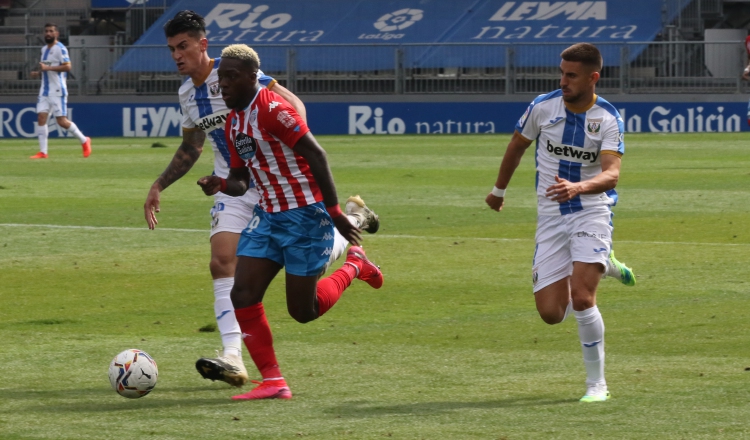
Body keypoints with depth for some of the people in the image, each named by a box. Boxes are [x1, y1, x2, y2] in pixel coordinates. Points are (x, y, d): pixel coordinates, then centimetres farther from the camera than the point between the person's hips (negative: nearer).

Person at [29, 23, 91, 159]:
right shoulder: (44, 49, 16)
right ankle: (43, 152, -2)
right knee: (41, 117, -4)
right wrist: (38, 73, 9)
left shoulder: (60, 48, -10)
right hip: (45, 90, 8)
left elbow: (67, 66, -20)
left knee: (62, 121, -7)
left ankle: (84, 140, 13)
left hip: (57, 91, -8)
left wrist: (48, 67, -22)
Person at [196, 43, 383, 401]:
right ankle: (273, 382, -3)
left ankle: (354, 267, 25)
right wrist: (221, 185, -8)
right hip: (268, 216, 8)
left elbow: (316, 154, -20)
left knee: (303, 311, -2)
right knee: (243, 295, -7)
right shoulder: (234, 121, 10)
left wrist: (334, 211, -22)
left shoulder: (272, 110, -18)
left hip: (305, 215, -8)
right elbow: (241, 179, 16)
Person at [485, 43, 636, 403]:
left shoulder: (608, 118, -10)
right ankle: (604, 266, 30)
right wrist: (499, 190, 25)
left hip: (592, 211, -3)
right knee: (551, 313, -3)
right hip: (551, 217, 3)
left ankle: (597, 384, -4)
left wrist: (578, 187, -41)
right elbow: (517, 146, 15)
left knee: (581, 298, -21)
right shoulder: (543, 107, -4)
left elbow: (611, 173, -22)